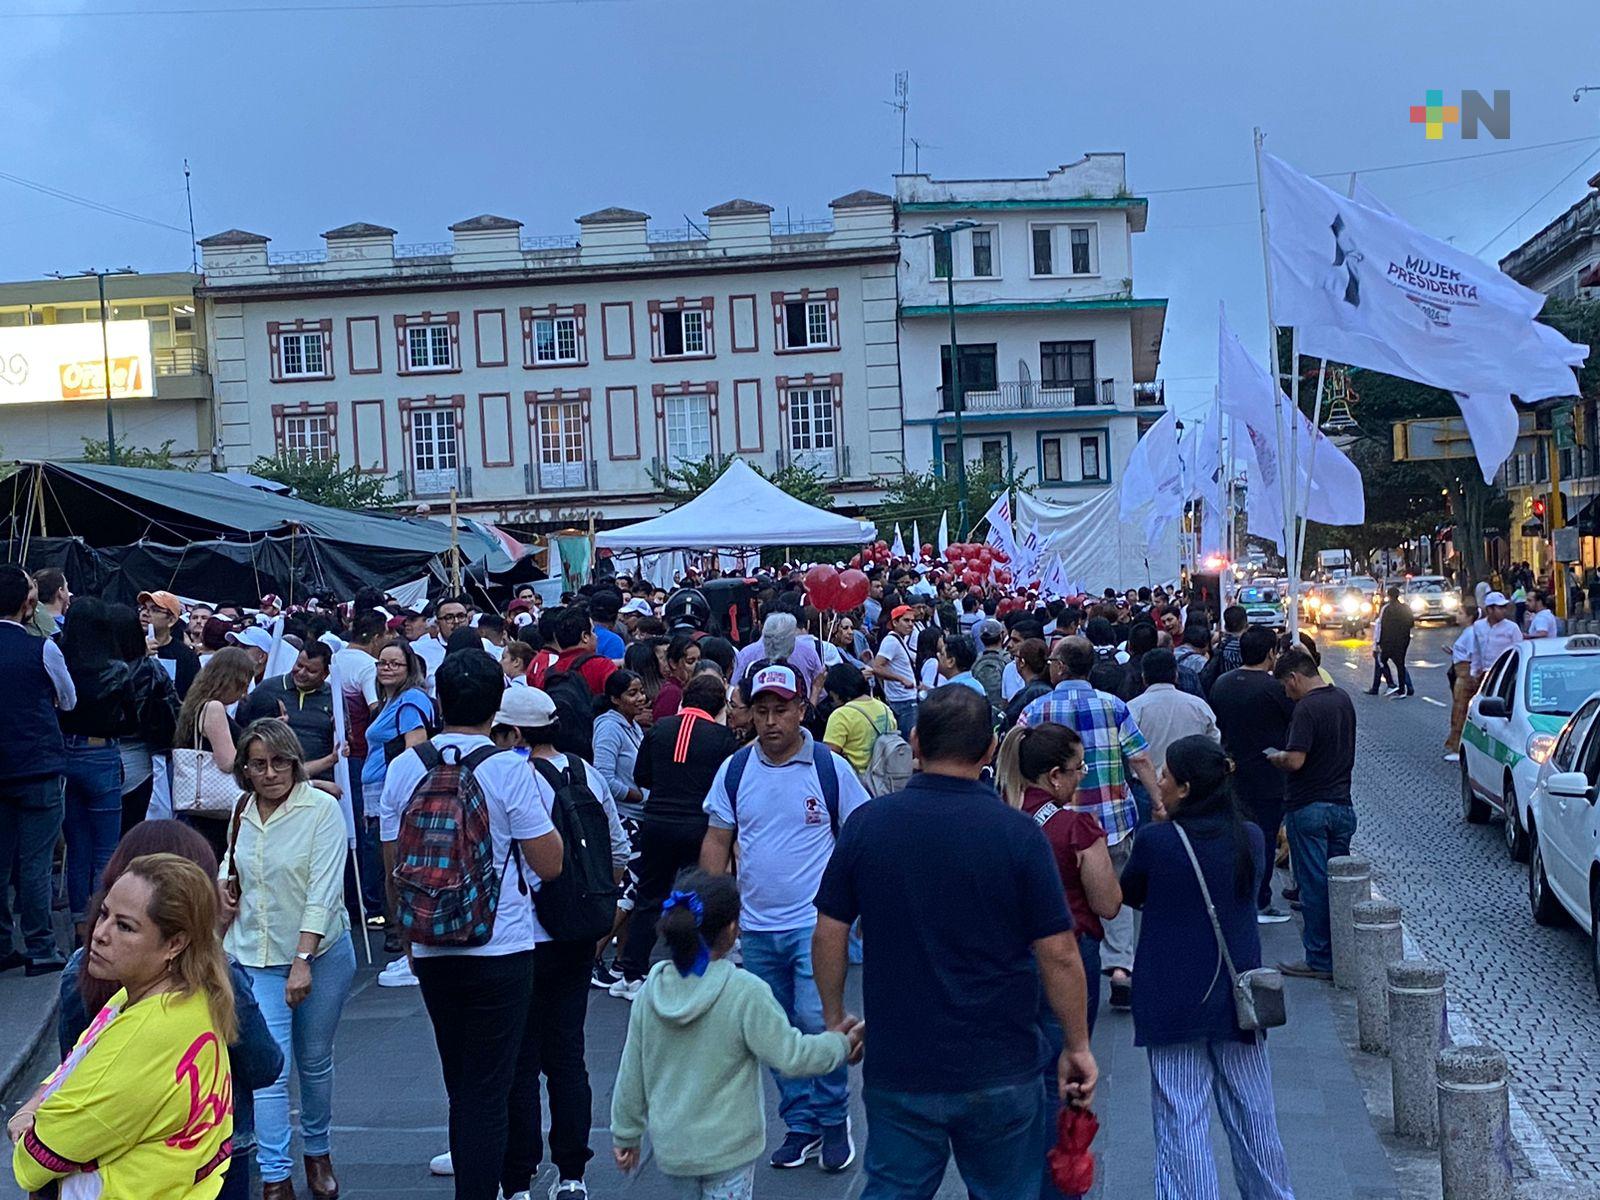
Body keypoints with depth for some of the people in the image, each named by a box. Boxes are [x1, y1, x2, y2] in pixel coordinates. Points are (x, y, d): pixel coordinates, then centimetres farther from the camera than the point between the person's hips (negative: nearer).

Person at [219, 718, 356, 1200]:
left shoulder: (322, 808, -13)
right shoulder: (243, 812, 3)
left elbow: (323, 890, -18)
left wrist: (303, 960, -24)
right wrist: (225, 884, 2)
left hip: (320, 955, -3)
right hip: (255, 959, 3)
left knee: (315, 1062, 12)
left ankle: (318, 1151, 34)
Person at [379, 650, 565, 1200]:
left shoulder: (403, 768, 0)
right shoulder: (509, 769, -13)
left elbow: (393, 865, 8)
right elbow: (549, 864, -9)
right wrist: (544, 811, 8)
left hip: (431, 950, 4)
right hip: (501, 947, -4)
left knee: (461, 1085, 18)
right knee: (489, 1090, 3)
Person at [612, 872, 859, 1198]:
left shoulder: (651, 991, -5)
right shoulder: (745, 993, -20)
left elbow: (631, 1074, 3)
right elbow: (791, 1056, -17)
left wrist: (625, 1134, 14)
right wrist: (841, 1044, 0)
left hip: (669, 1145, 5)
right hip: (727, 1147, -5)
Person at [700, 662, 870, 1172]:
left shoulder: (831, 768, -6)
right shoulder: (734, 770, 2)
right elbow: (716, 842, 7)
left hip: (815, 923, -4)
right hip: (755, 927, 4)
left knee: (816, 1021, -13)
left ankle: (834, 1119, 11)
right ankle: (801, 1125, 27)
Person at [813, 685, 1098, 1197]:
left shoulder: (867, 823, -6)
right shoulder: (1019, 833, -12)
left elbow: (829, 933, -2)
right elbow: (1058, 954, -10)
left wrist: (834, 1018, 12)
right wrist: (1078, 1047, 2)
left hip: (896, 1066, 1)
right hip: (1000, 1072, -1)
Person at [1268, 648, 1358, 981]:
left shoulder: (1307, 708, -18)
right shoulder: (1342, 699, 9)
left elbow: (1295, 760, -25)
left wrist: (1274, 756, -4)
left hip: (1309, 808, -8)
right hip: (1341, 804, 8)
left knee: (1314, 884, 0)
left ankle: (1320, 959, 5)